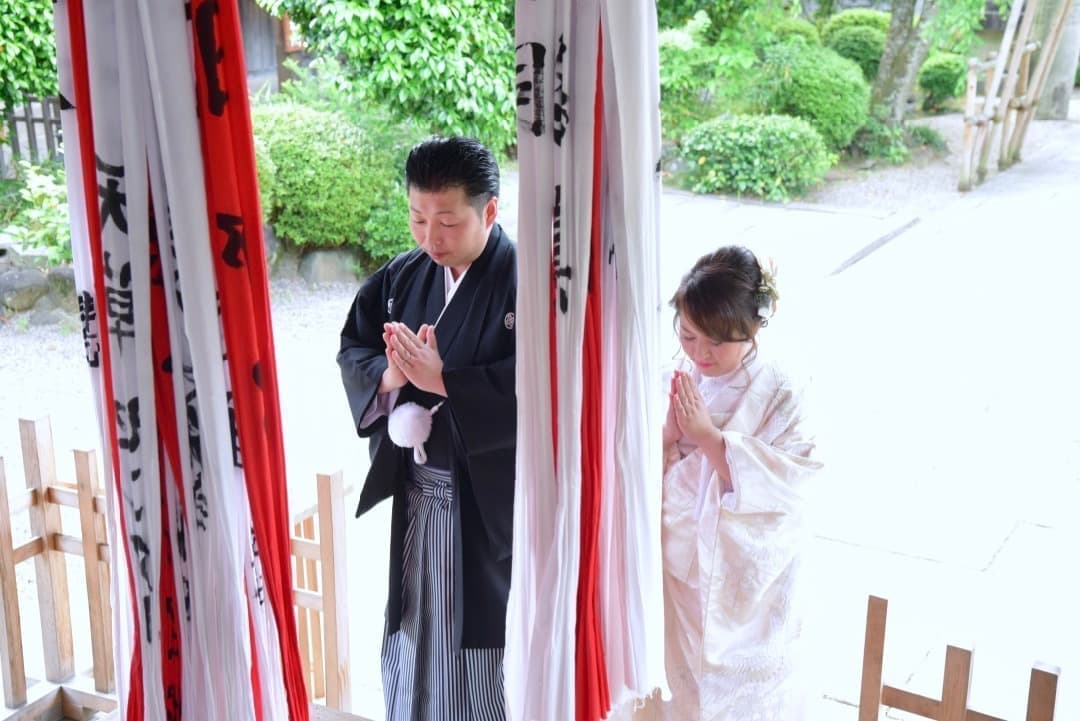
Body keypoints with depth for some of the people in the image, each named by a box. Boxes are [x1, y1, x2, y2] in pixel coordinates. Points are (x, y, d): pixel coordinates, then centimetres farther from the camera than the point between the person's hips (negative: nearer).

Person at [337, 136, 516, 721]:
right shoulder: (401, 276, 4)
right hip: (414, 492, 6)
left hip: (490, 497, -6)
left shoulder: (526, 281, -16)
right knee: (414, 630, 20)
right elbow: (352, 349, 7)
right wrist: (387, 376, -15)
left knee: (486, 639, 8)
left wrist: (441, 379, -27)